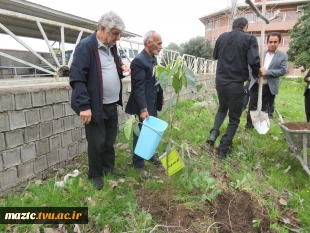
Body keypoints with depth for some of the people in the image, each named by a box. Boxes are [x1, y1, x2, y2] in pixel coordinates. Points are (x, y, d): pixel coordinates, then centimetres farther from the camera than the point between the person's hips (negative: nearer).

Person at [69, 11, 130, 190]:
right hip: (95, 106, -7)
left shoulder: (111, 46, 11)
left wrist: (122, 67, 1)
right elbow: (77, 78, -19)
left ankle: (109, 169, 35)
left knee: (110, 141, 17)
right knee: (97, 143, 5)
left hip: (112, 105, 7)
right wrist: (84, 105, -24)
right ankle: (95, 175, 25)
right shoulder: (86, 46, -15)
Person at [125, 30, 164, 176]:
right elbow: (139, 88, -23)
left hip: (153, 104, 9)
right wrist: (143, 109, -26)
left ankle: (150, 155, 40)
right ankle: (138, 164, 19)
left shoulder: (153, 59, 9)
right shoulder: (139, 61, -19)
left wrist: (160, 98, 19)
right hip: (144, 106, -9)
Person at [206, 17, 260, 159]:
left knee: (222, 108, 30)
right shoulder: (250, 39, -7)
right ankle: (223, 150, 11)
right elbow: (254, 61, -16)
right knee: (234, 118, 10)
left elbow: (215, 56, 19)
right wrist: (256, 73, 4)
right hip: (236, 84, -4)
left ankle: (214, 132, 9)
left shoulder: (222, 37, 6)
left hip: (220, 81, 4)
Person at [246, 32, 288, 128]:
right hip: (256, 85, 2)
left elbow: (283, 71, -7)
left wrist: (267, 72, -19)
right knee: (252, 108, 5)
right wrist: (258, 70, -17)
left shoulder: (283, 56, 2)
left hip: (269, 87, -1)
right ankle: (249, 126, 20)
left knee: (265, 110, 7)